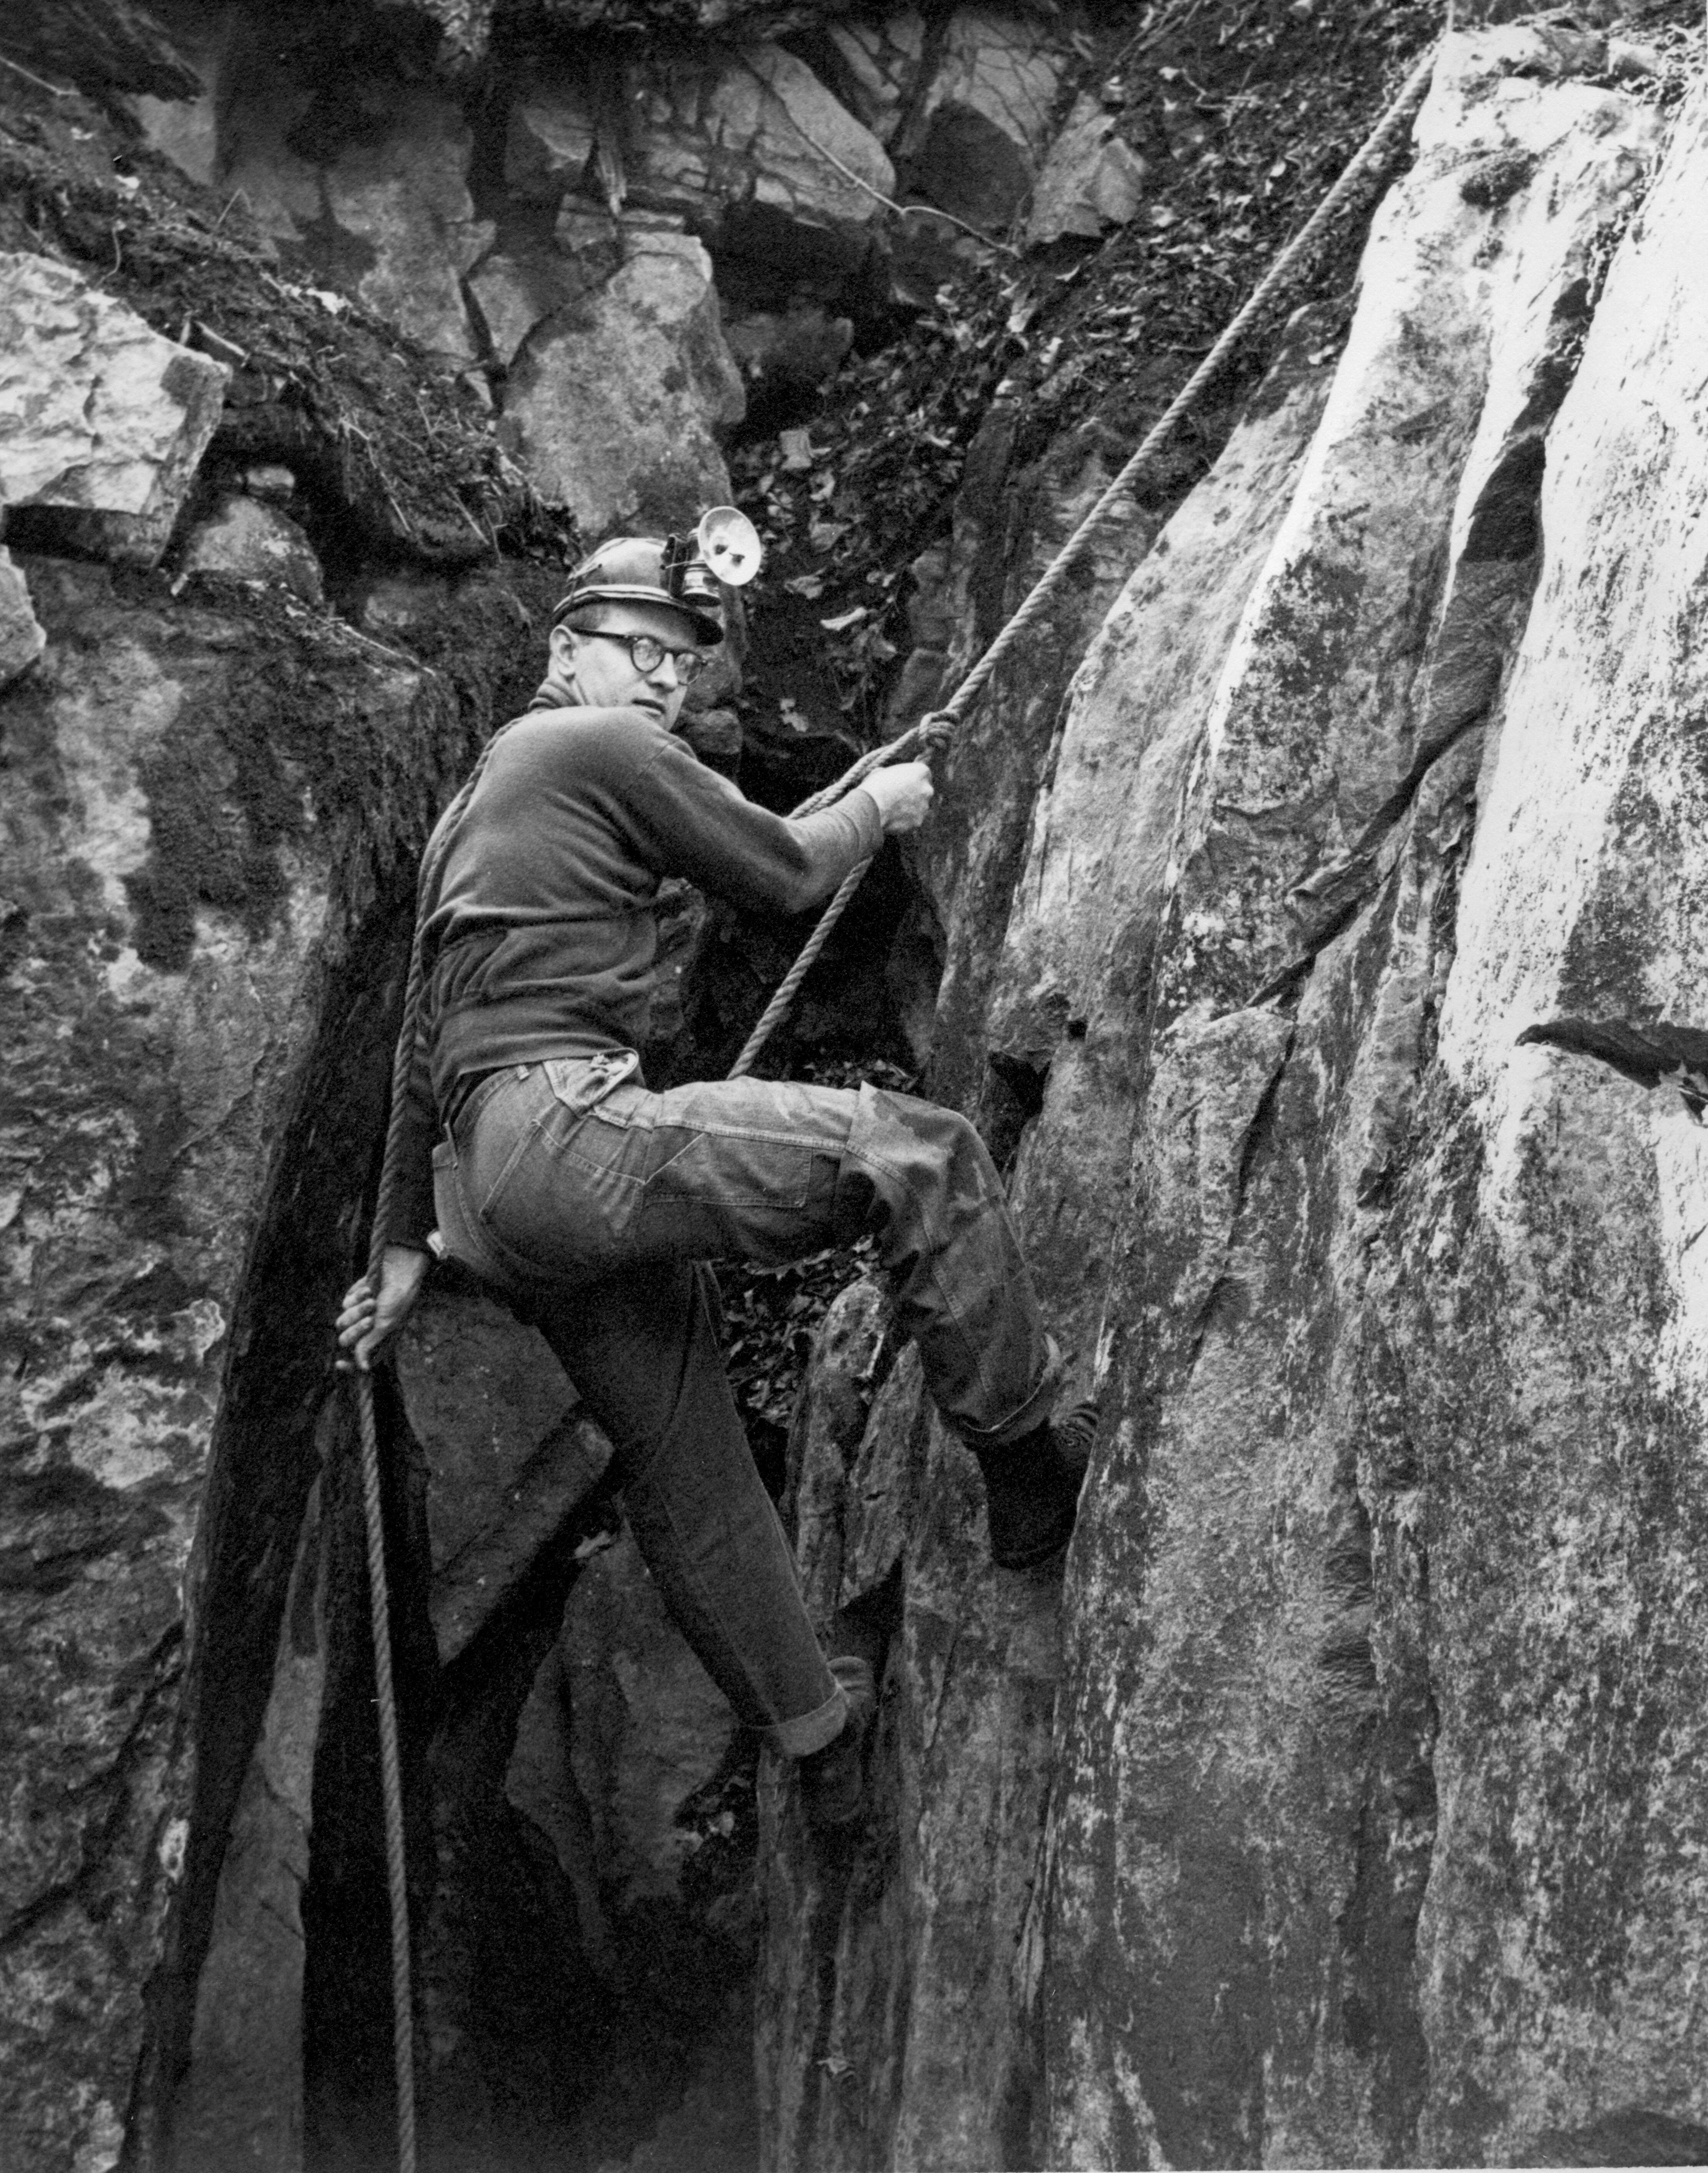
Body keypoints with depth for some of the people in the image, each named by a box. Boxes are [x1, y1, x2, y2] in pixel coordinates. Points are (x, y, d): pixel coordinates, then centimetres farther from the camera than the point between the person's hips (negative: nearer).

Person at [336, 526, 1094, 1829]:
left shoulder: (476, 803, 31)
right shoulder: (604, 746, 2)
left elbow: (434, 1045, 31)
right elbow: (782, 871, 5)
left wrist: (407, 1247, 33)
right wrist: (878, 808, 26)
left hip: (491, 1194, 10)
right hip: (557, 1127, -10)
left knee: (686, 1466, 14)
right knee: (921, 1156, -15)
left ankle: (818, 1732, 23)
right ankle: (1030, 1459, -6)